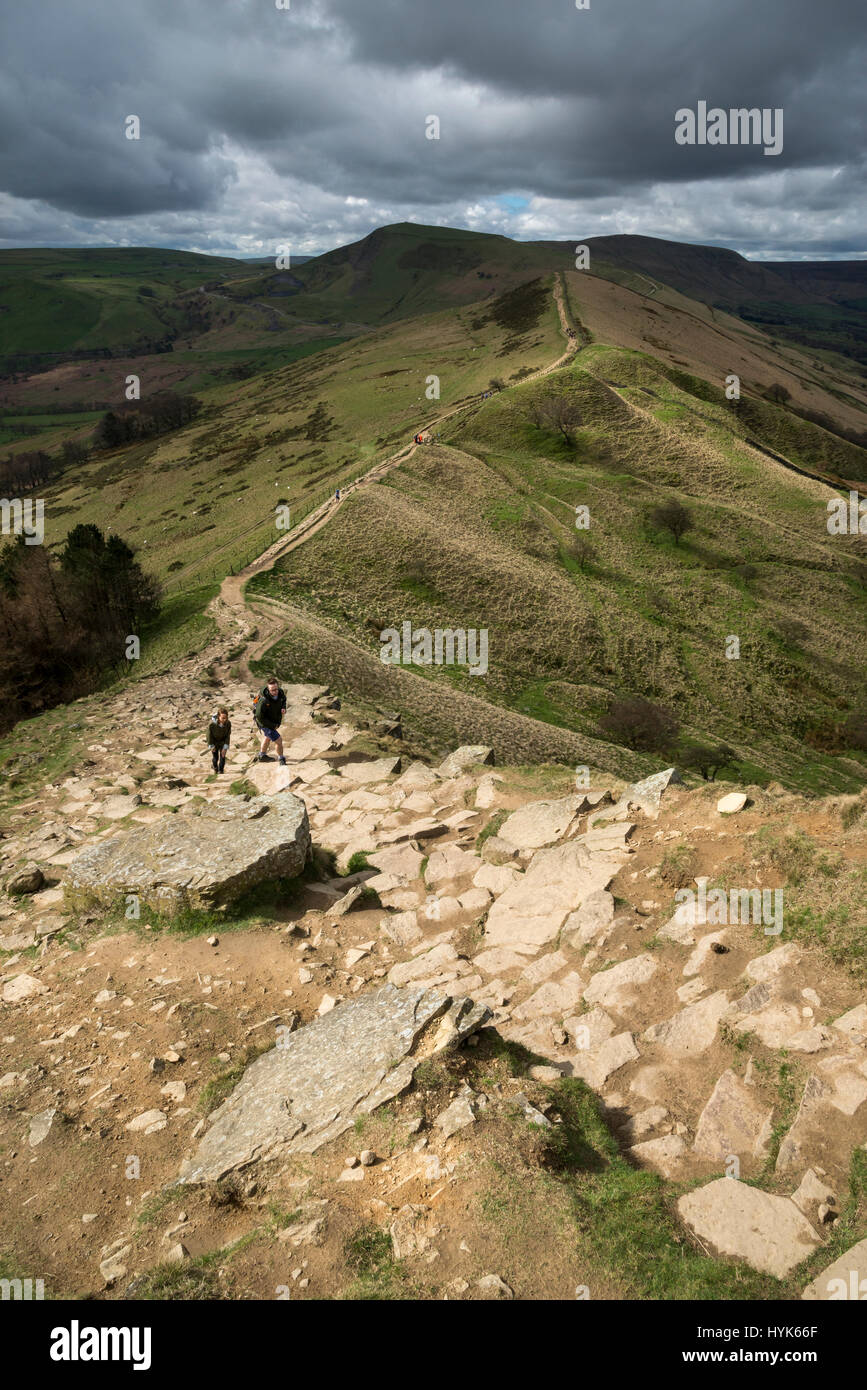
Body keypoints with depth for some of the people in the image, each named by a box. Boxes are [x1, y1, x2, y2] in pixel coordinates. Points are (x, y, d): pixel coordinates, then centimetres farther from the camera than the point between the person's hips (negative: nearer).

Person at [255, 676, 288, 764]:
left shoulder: (281, 693, -21)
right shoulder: (263, 700, -39)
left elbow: (283, 700, 6)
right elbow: (259, 717, -30)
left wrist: (283, 708, -16)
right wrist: (273, 726, -24)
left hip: (276, 721, 8)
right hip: (265, 723, -8)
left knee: (268, 737, 29)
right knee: (278, 740, -10)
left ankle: (262, 755, 55)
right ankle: (281, 759, 18)